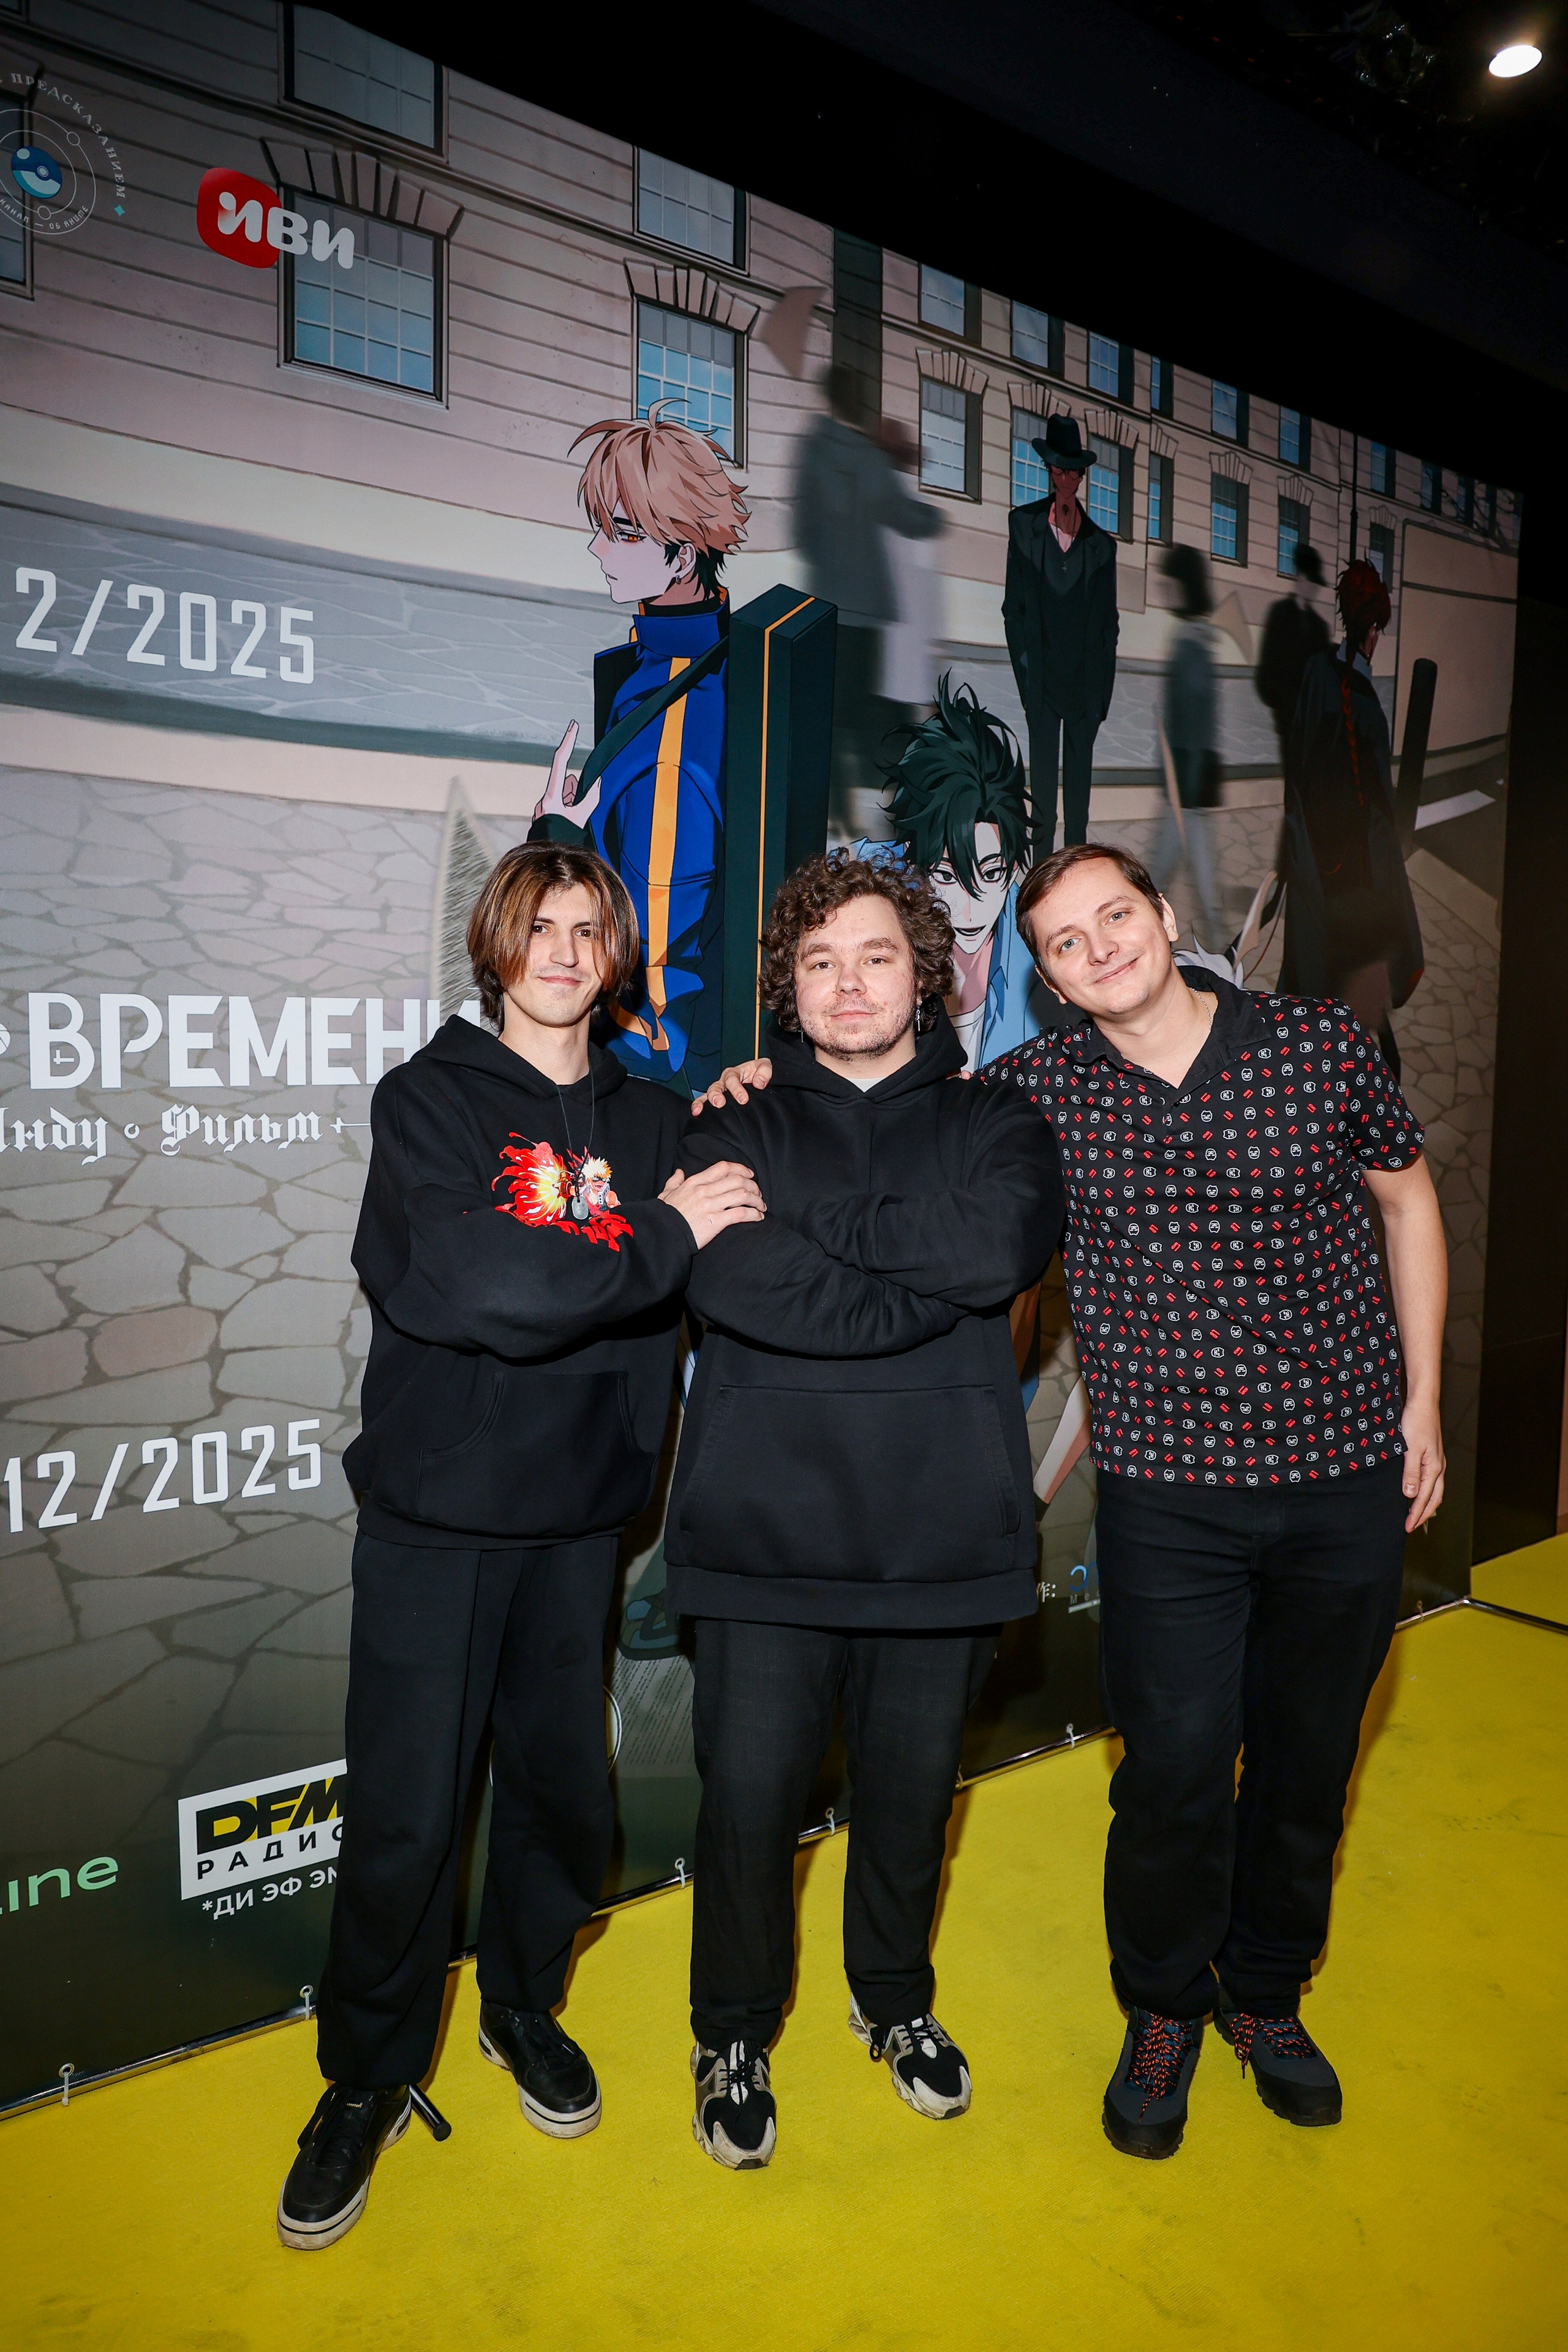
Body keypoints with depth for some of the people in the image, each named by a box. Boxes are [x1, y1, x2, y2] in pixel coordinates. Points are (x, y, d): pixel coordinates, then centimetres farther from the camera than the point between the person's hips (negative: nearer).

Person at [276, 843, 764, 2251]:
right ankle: (367, 2083, 29)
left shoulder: (653, 1122, 8)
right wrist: (662, 1238, -18)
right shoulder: (429, 1098, -5)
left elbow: (705, 1289, 2)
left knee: (565, 1793, 14)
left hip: (578, 1514, 3)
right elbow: (463, 1282, -20)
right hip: (432, 1515, -3)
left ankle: (526, 2007, 41)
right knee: (406, 1817, 4)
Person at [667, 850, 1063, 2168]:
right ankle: (735, 2034, 35)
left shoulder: (992, 1127, 7)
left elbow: (1003, 1247, -14)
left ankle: (896, 1998, 46)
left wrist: (816, 1229, -12)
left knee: (914, 1797, 17)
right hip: (768, 1530, -1)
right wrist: (930, 1288, -13)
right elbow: (733, 1280, -15)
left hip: (943, 1529, 1)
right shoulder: (738, 1132, 5)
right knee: (749, 1802, 5)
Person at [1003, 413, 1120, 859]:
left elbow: (1109, 621, 7)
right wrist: (1025, 670, -3)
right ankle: (1043, 860, 6)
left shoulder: (1100, 542, 4)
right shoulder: (1023, 523, 3)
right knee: (1042, 769, -1)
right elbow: (1014, 605, 3)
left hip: (1086, 677, 1)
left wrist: (1103, 691, 2)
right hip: (1042, 672, -1)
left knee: (1080, 775, 7)